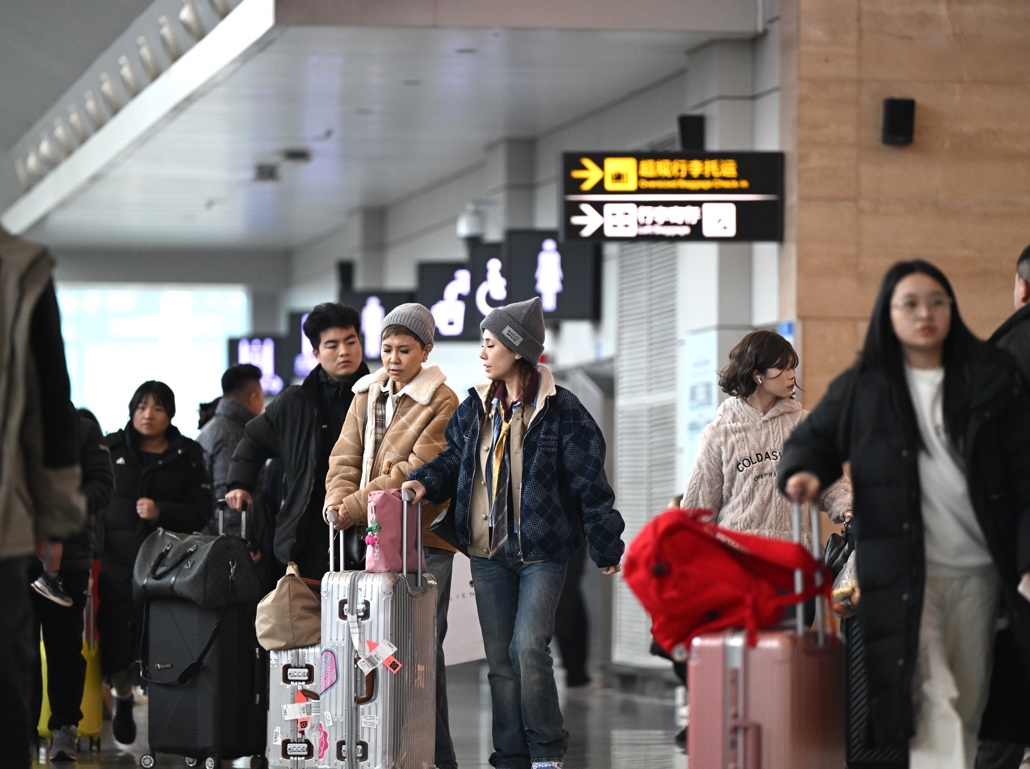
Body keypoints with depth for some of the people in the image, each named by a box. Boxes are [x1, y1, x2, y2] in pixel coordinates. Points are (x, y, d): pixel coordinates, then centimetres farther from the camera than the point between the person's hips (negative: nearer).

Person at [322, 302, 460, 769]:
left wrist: (357, 506, -18)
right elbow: (345, 458, 9)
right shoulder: (367, 395, 15)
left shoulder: (441, 403, -4)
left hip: (422, 541, -5)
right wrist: (338, 500, -12)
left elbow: (415, 471, -13)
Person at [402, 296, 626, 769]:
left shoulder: (559, 410, -7)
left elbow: (588, 480, -5)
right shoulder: (476, 407, 9)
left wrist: (606, 547, -4)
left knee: (529, 647, -16)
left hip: (541, 551, -6)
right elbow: (455, 459, 18)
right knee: (499, 658, 7)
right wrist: (425, 482, -4)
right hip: (489, 552, 6)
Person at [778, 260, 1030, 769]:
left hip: (978, 572, 2)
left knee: (967, 707, 6)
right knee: (933, 701, -14)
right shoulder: (860, 388, 7)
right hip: (904, 573, -2)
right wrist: (804, 472, -8)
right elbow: (814, 437, 18)